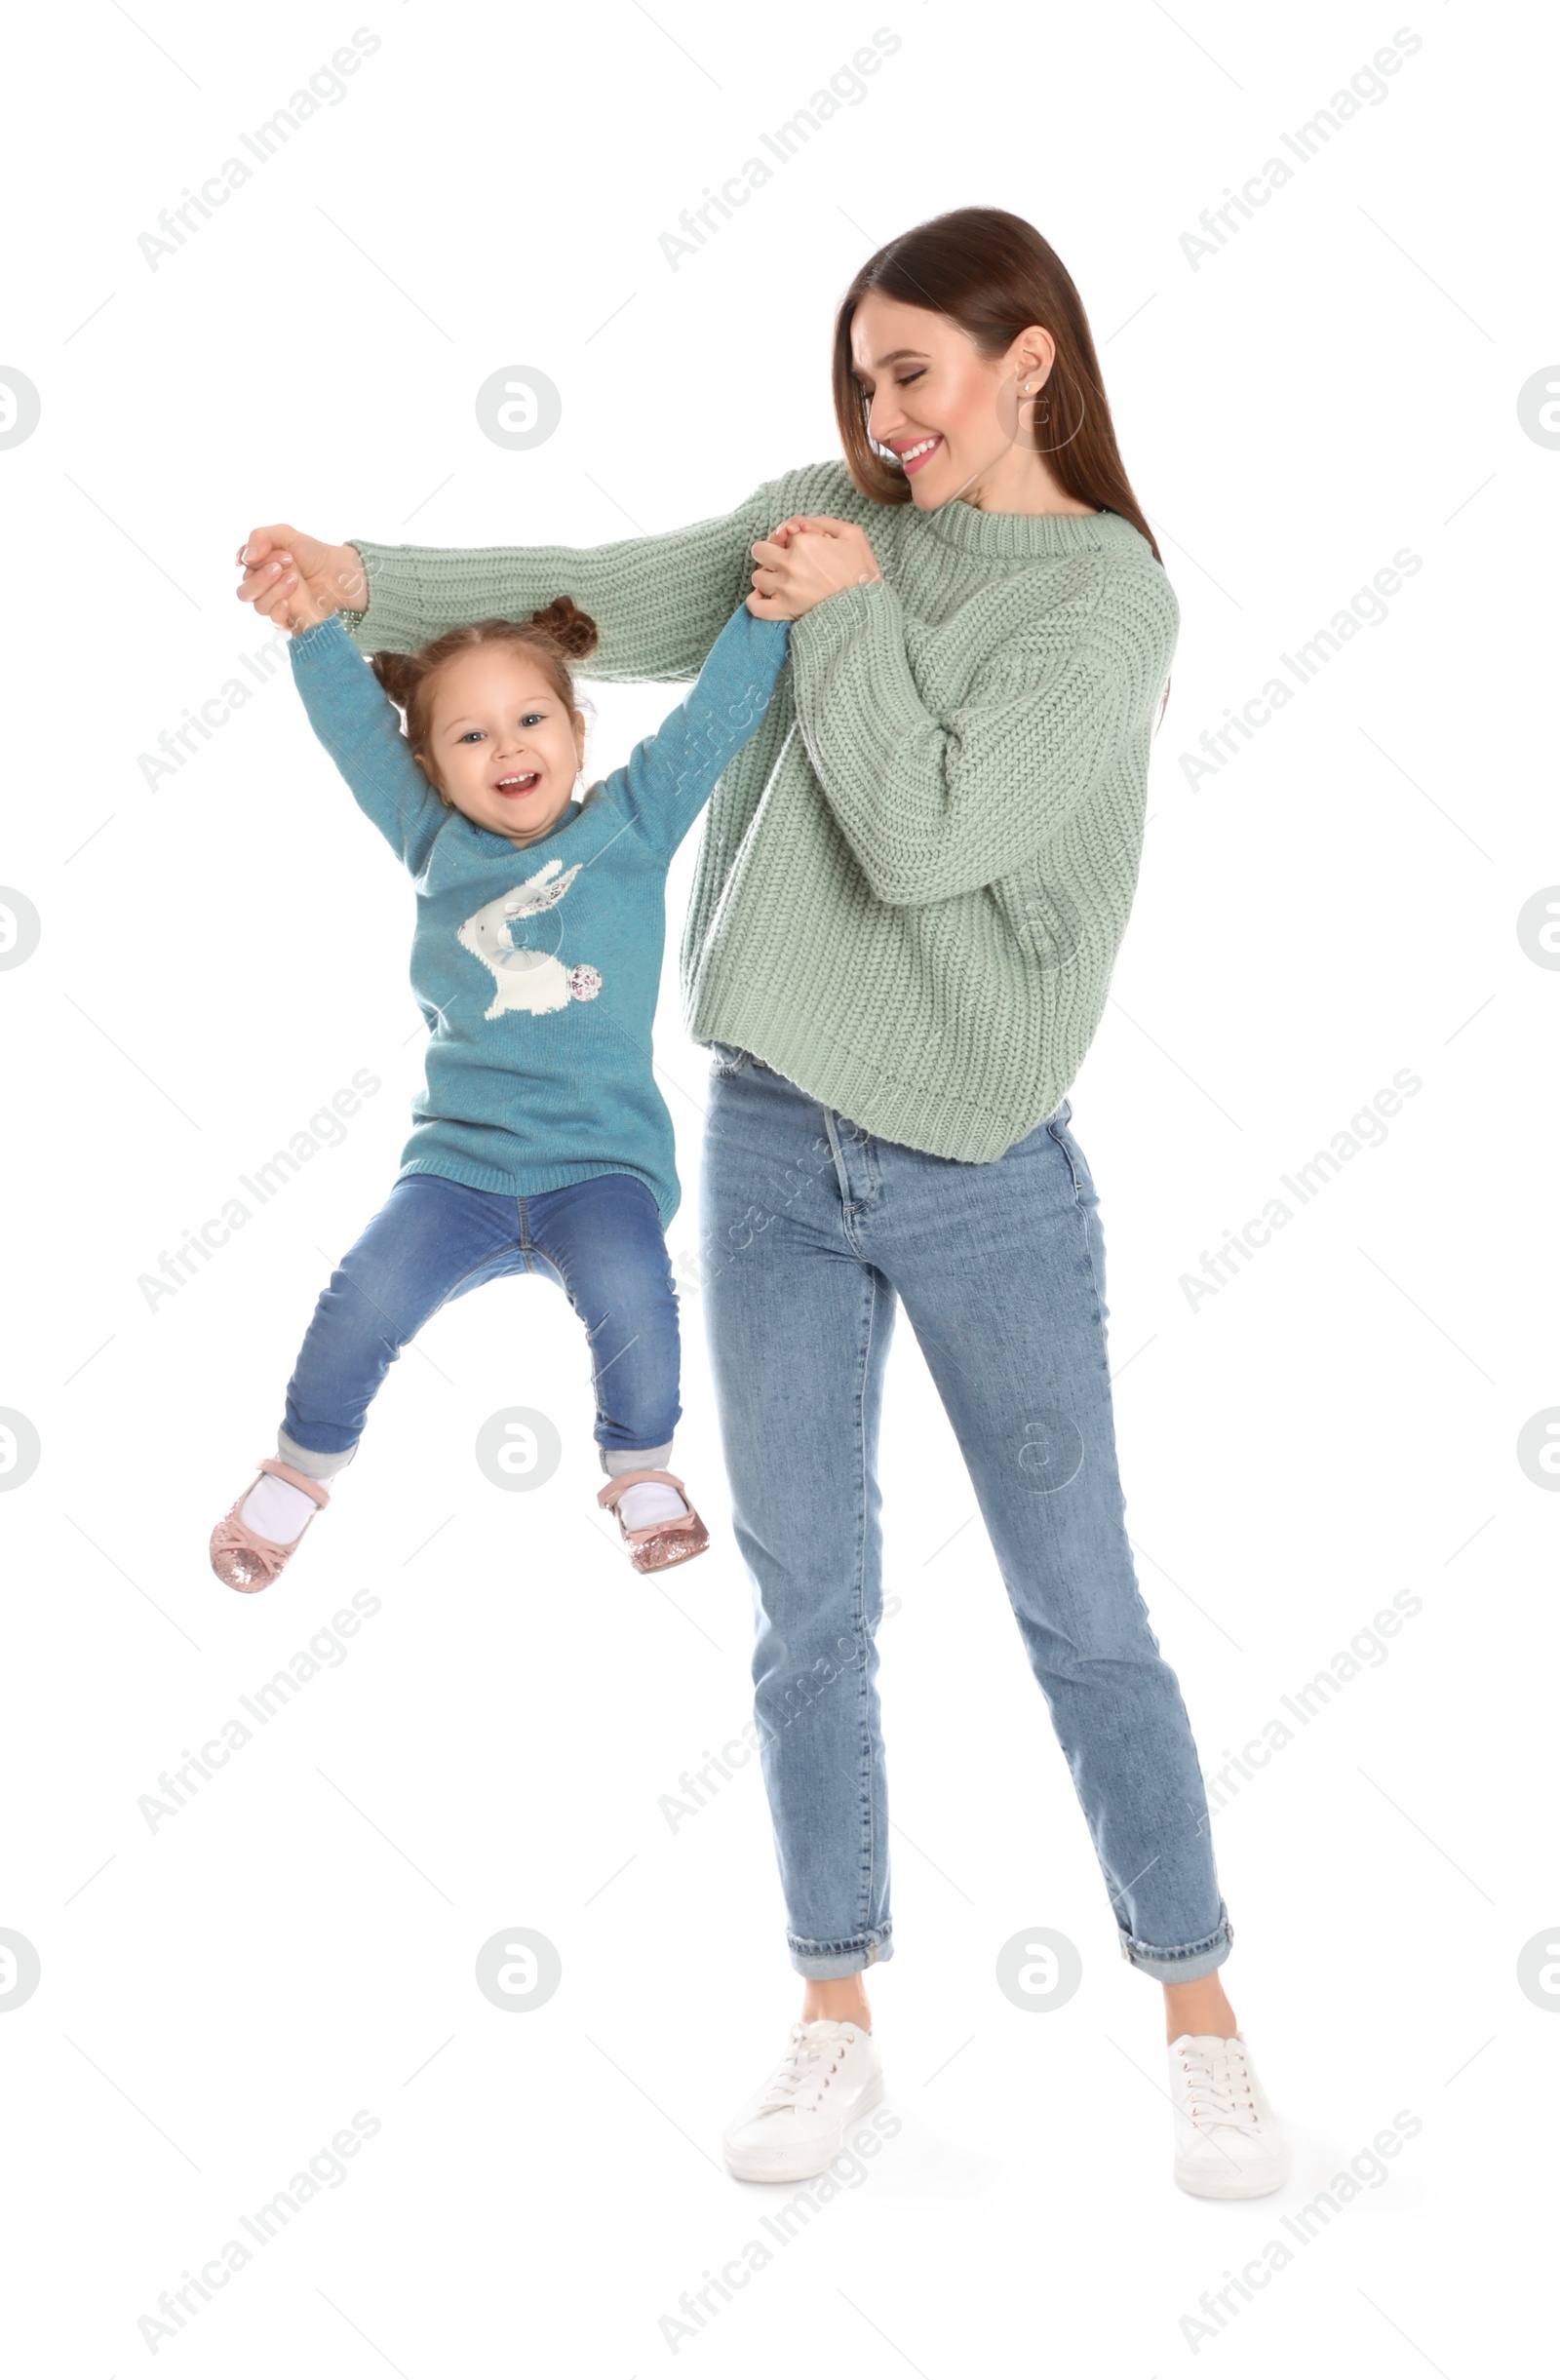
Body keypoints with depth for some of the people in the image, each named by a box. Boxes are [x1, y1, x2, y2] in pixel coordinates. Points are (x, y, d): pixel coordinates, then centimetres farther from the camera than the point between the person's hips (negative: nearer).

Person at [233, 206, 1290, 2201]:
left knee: (1082, 1614, 4)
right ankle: (835, 2024, 23)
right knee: (809, 1610, 9)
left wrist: (846, 614, -11)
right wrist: (364, 579, -5)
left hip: (983, 1176, -4)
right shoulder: (830, 519, 7)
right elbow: (604, 603, 5)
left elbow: (925, 837, -18)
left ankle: (1201, 2024, 20)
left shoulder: (1105, 595, -9)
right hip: (770, 1139, 4)